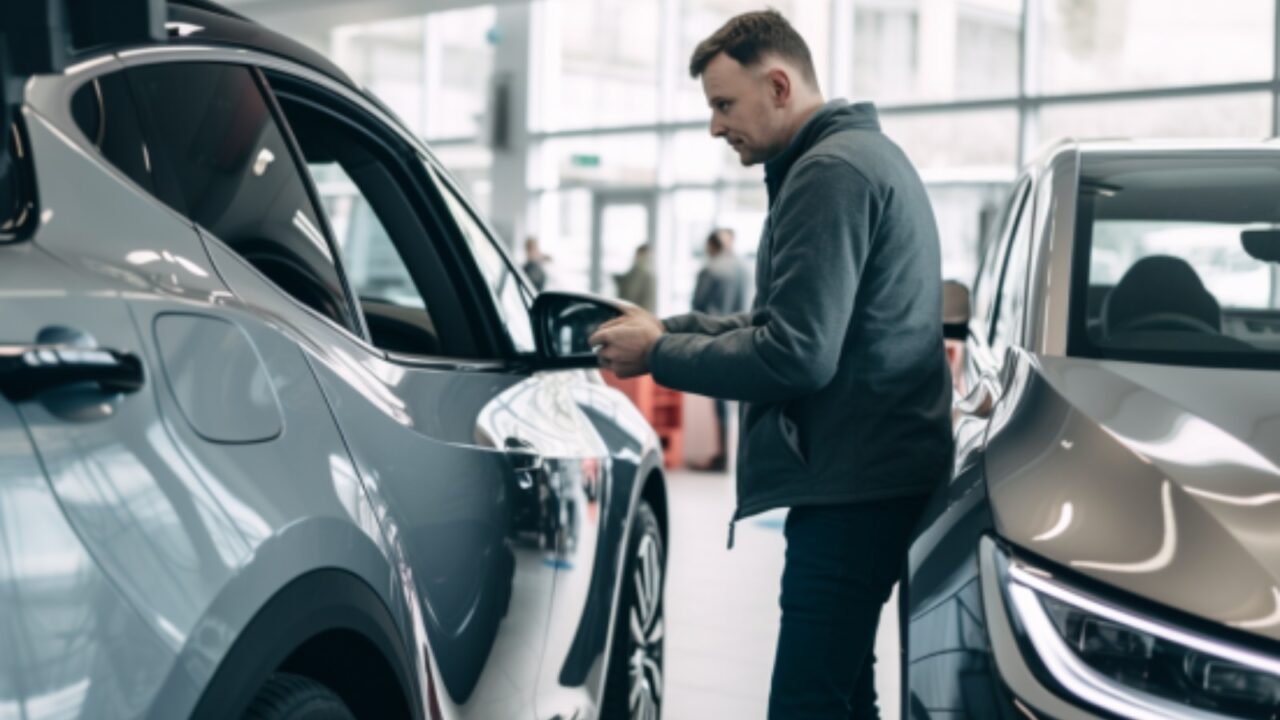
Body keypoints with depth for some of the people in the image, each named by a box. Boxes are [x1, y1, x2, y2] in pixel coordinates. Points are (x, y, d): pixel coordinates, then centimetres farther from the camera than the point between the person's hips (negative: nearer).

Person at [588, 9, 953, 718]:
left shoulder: (830, 170, -14)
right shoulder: (865, 153, 20)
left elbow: (795, 356, -21)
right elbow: (796, 323, 23)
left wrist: (658, 355, -9)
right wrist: (670, 326, 13)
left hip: (851, 485, -11)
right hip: (875, 475, 11)